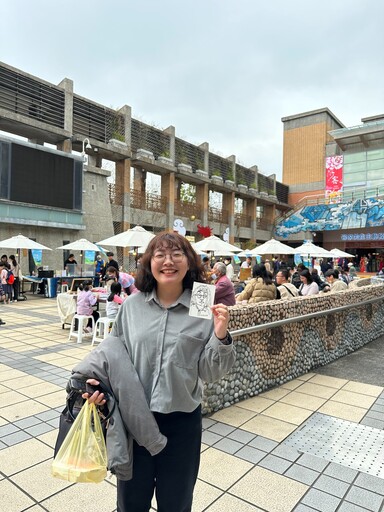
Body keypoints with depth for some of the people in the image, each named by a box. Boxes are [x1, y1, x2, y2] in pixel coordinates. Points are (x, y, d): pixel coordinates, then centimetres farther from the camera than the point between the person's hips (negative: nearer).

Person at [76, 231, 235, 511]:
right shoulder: (132, 305, -5)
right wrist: (95, 380, -11)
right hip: (134, 417, 2)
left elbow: (210, 372, -9)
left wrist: (221, 335, -25)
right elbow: (114, 353, 5)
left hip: (182, 420, -1)